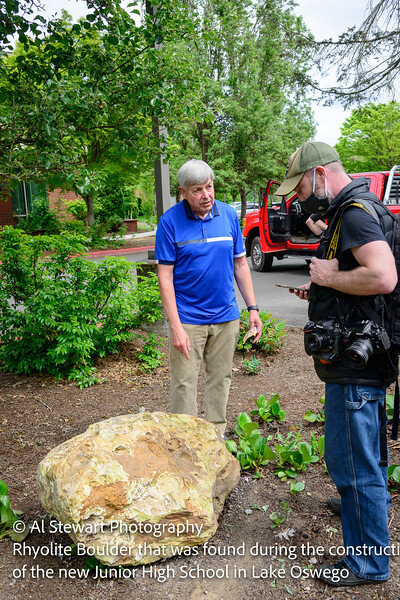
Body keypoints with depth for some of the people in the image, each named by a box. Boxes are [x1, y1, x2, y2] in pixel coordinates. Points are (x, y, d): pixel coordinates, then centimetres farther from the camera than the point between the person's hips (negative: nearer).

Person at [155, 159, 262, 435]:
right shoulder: (170, 221, -9)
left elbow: (240, 264, 9)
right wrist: (176, 326, -16)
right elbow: (165, 276, -10)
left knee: (221, 379, 14)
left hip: (226, 317, 4)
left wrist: (253, 308, 5)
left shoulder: (229, 214, 3)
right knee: (185, 384, 1)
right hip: (188, 319, -4)